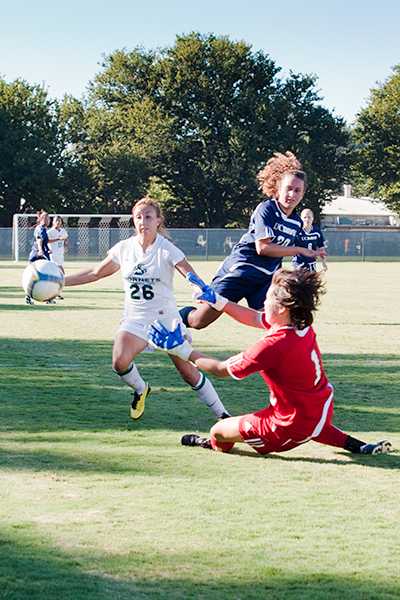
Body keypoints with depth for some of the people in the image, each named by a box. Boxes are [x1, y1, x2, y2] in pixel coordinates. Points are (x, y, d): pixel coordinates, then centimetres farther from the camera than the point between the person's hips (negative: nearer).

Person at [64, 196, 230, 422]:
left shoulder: (166, 249, -12)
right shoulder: (124, 248, 0)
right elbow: (95, 273, 11)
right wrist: (61, 281, 7)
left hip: (166, 318, -3)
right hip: (135, 319, 3)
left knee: (189, 372, -4)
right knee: (120, 362, -22)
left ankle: (222, 414, 11)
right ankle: (140, 390, 11)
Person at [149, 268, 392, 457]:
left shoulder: (273, 345, -30)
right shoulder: (304, 327, -6)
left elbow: (222, 370, -17)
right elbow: (255, 318, 13)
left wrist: (182, 350, -7)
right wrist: (217, 300, 14)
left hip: (293, 428, -8)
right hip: (322, 410, 8)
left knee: (218, 432, 3)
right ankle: (360, 446, 33)